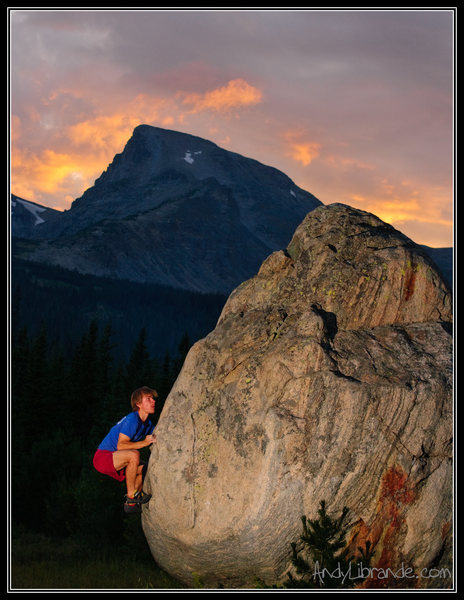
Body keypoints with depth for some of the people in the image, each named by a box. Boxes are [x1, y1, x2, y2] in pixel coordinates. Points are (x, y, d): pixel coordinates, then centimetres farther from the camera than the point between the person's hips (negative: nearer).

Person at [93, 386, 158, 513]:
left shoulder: (148, 424, 8)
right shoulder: (132, 419, -20)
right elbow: (120, 445, -27)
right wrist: (145, 442, -26)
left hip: (115, 462, 10)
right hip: (102, 457, -10)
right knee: (134, 454, -31)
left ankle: (131, 503, 12)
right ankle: (131, 495, -18)